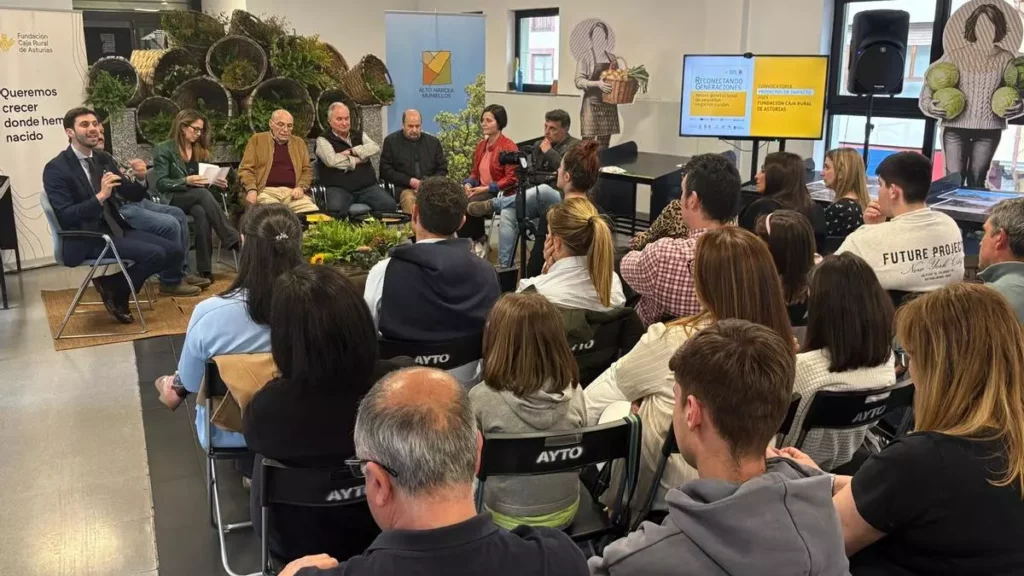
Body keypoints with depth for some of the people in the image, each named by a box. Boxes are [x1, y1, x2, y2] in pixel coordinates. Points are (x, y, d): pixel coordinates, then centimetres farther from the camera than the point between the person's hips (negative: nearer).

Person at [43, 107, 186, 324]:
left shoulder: (104, 158, 11)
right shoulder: (56, 169, -10)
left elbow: (132, 196, 11)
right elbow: (64, 217, -18)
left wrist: (141, 178, -11)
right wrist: (100, 196, -28)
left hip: (115, 228, 8)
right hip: (86, 239, -7)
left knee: (175, 251, -7)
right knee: (154, 254, -25)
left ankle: (114, 283, 8)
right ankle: (114, 290, 1)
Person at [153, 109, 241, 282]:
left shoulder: (200, 150, 18)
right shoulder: (163, 149, 0)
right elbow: (161, 184, -9)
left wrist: (213, 181, -2)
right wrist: (186, 181, -22)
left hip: (196, 198, 4)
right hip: (172, 200, -4)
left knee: (201, 213, -36)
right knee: (203, 194, -37)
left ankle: (205, 269, -42)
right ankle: (233, 240, -42)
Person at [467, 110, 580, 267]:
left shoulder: (575, 146, 3)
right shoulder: (539, 146, 20)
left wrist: (549, 152, -7)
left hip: (561, 199, -5)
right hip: (537, 198, 5)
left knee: (543, 190, -39)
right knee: (508, 212, -24)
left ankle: (493, 204, -27)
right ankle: (504, 266, -26)